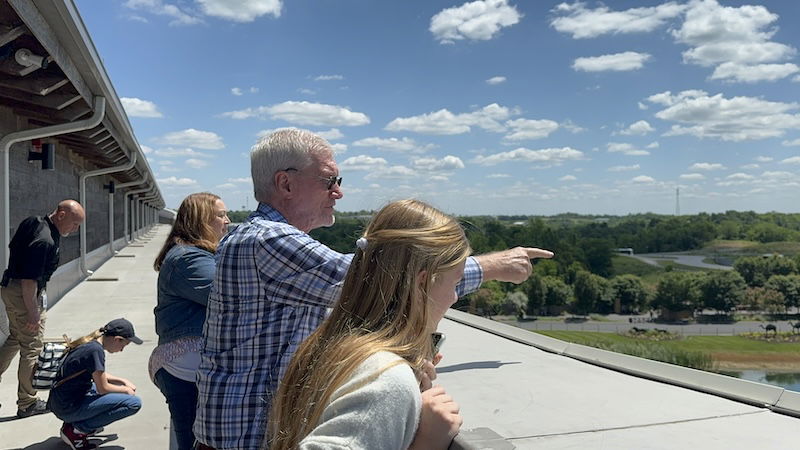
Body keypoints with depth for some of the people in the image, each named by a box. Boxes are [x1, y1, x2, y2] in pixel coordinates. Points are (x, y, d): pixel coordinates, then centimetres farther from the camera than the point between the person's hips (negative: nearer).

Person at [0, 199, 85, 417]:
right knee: (32, 349, 2)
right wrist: (33, 314, -24)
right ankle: (27, 403, 13)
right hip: (25, 294, -10)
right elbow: (29, 280, -29)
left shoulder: (33, 221, 2)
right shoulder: (45, 241, -28)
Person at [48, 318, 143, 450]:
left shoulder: (88, 343, 8)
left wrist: (123, 381, 15)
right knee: (134, 403, -14)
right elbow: (103, 388, -15)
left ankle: (71, 423, 14)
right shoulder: (95, 350, -20)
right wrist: (125, 390, 2)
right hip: (69, 408, -10)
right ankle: (76, 429, -7)